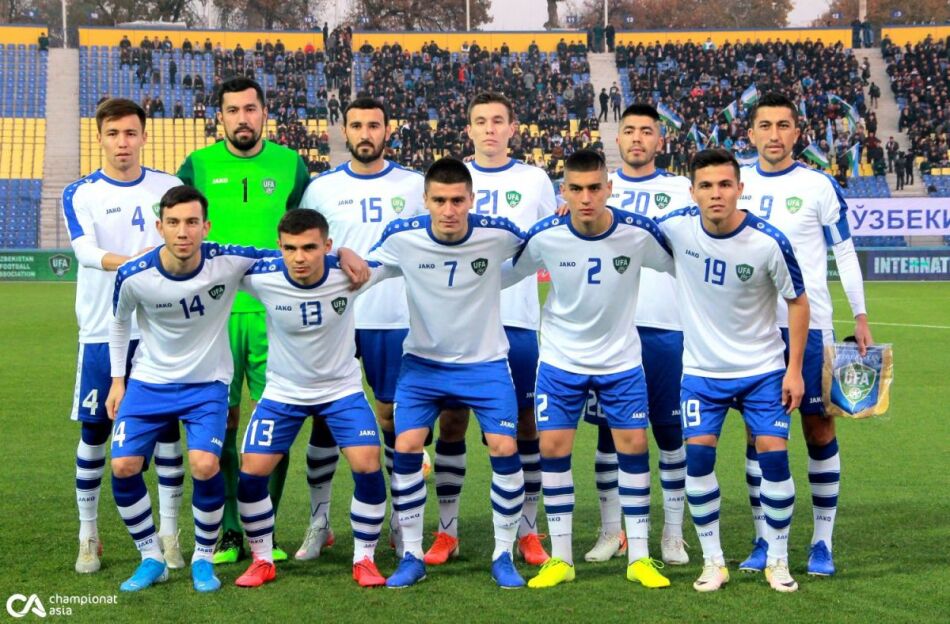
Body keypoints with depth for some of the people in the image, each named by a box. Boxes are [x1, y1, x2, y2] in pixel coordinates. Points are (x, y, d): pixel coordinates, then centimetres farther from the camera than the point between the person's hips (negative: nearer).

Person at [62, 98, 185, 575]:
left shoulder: (170, 188, 5)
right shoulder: (79, 194, 0)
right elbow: (85, 250, -17)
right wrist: (130, 261, -36)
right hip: (101, 333, -1)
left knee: (166, 428, 2)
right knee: (94, 432, 4)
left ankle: (168, 534, 14)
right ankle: (88, 536, 17)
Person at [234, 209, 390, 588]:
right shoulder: (261, 277, -23)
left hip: (342, 389, 0)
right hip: (283, 392, 1)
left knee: (368, 466, -15)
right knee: (251, 471, -6)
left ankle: (364, 559, 6)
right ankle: (262, 560, 16)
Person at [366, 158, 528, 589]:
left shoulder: (498, 234, -17)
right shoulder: (402, 237, -16)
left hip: (485, 362, -1)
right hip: (422, 362, 1)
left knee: (504, 449, -11)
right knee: (405, 449, -10)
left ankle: (504, 556, 6)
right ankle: (411, 556, 6)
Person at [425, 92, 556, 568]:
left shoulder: (535, 180, 7)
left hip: (519, 320, 0)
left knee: (524, 422, 3)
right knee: (452, 421, 2)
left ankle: (528, 532, 11)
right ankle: (447, 531, 10)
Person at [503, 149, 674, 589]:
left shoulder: (639, 233, -17)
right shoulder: (544, 236, -16)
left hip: (621, 360, 0)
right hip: (560, 359, 0)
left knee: (634, 445, 0)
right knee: (553, 448, -2)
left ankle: (639, 557, 12)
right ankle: (560, 557, 11)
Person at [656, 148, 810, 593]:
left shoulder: (768, 242, -18)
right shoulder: (676, 227, -13)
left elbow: (797, 302, -6)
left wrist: (795, 369, -8)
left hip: (762, 368, -2)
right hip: (701, 369, 2)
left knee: (773, 454, -7)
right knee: (698, 456, -8)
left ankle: (778, 560, 11)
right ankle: (713, 561, 7)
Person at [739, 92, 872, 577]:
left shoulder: (818, 186, -2)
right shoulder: (737, 183, 6)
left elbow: (844, 251, 1)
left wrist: (860, 315, -3)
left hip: (808, 324, -3)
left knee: (819, 428, 0)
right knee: (759, 431, 5)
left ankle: (823, 542, 8)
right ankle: (764, 541, 13)